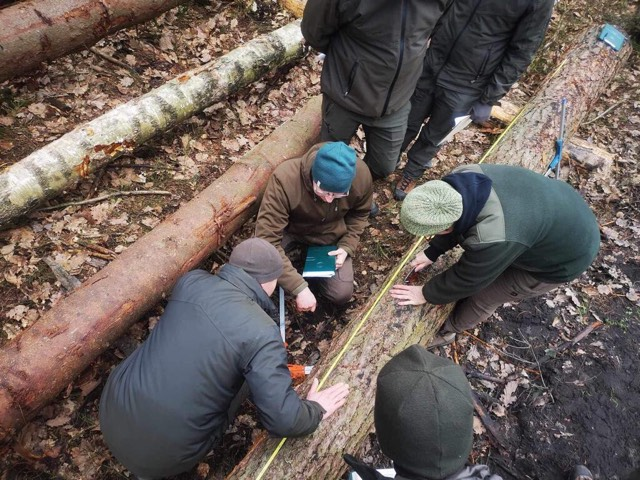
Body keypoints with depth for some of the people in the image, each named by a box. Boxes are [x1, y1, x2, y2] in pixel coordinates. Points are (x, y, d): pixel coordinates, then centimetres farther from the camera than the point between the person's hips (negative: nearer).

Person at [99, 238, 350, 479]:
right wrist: (316, 410, 4)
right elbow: (283, 420, -18)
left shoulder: (192, 281, -2)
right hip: (161, 452, -5)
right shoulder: (260, 332, -19)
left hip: (111, 416, 5)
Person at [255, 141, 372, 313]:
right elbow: (267, 238, -38)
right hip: (290, 230, -1)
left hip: (331, 236, 2)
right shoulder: (285, 178, -39)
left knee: (341, 295, -11)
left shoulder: (361, 176, -27)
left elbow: (359, 213, -4)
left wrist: (347, 247, -18)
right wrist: (299, 287, -40)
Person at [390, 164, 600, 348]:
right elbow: (453, 224, -1)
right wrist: (432, 252, 5)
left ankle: (446, 330, 32)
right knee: (478, 262, 20)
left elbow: (467, 279, -22)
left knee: (484, 295, 6)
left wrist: (426, 294, -7)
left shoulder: (492, 240, -42)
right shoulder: (462, 179, -23)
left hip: (566, 255, -6)